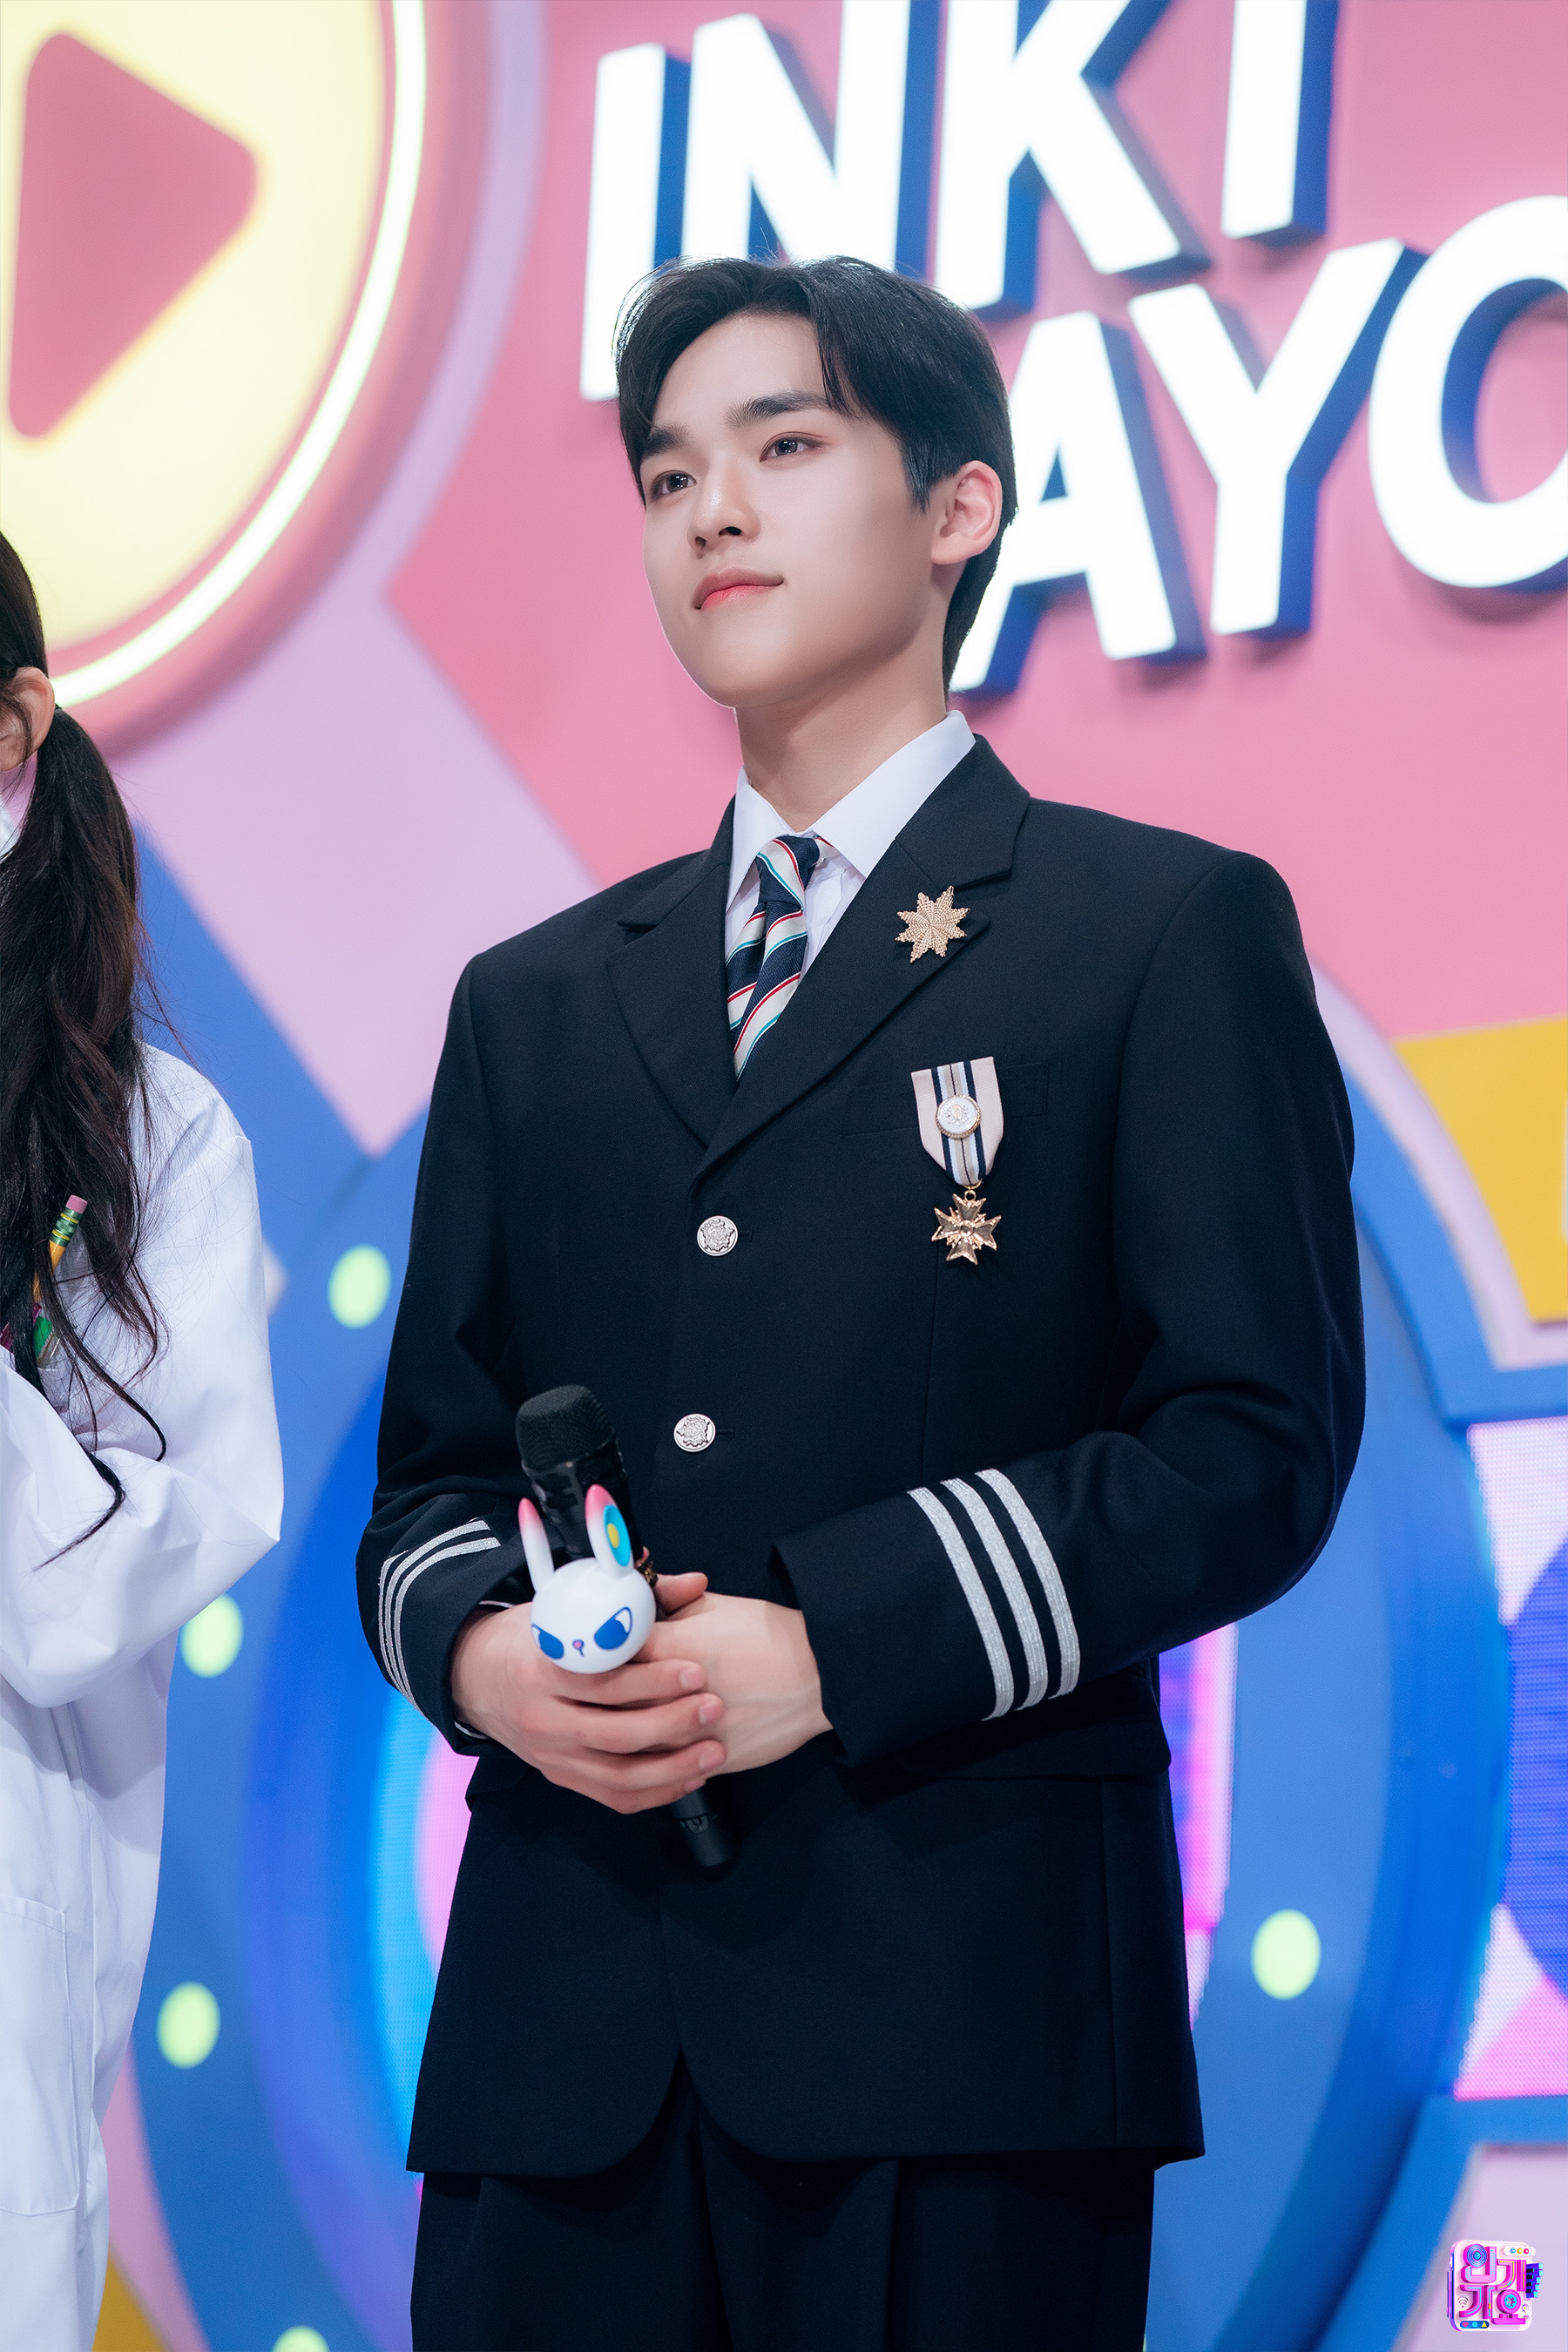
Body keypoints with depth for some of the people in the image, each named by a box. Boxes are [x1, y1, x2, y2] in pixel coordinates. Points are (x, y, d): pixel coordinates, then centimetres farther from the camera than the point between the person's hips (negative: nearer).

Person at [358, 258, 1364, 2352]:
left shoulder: (1169, 933, 6)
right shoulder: (536, 1005, 22)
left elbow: (1259, 1438, -3)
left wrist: (837, 1643, -12)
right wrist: (474, 1646, -3)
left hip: (961, 2010, -4)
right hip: (566, 2020, 4)